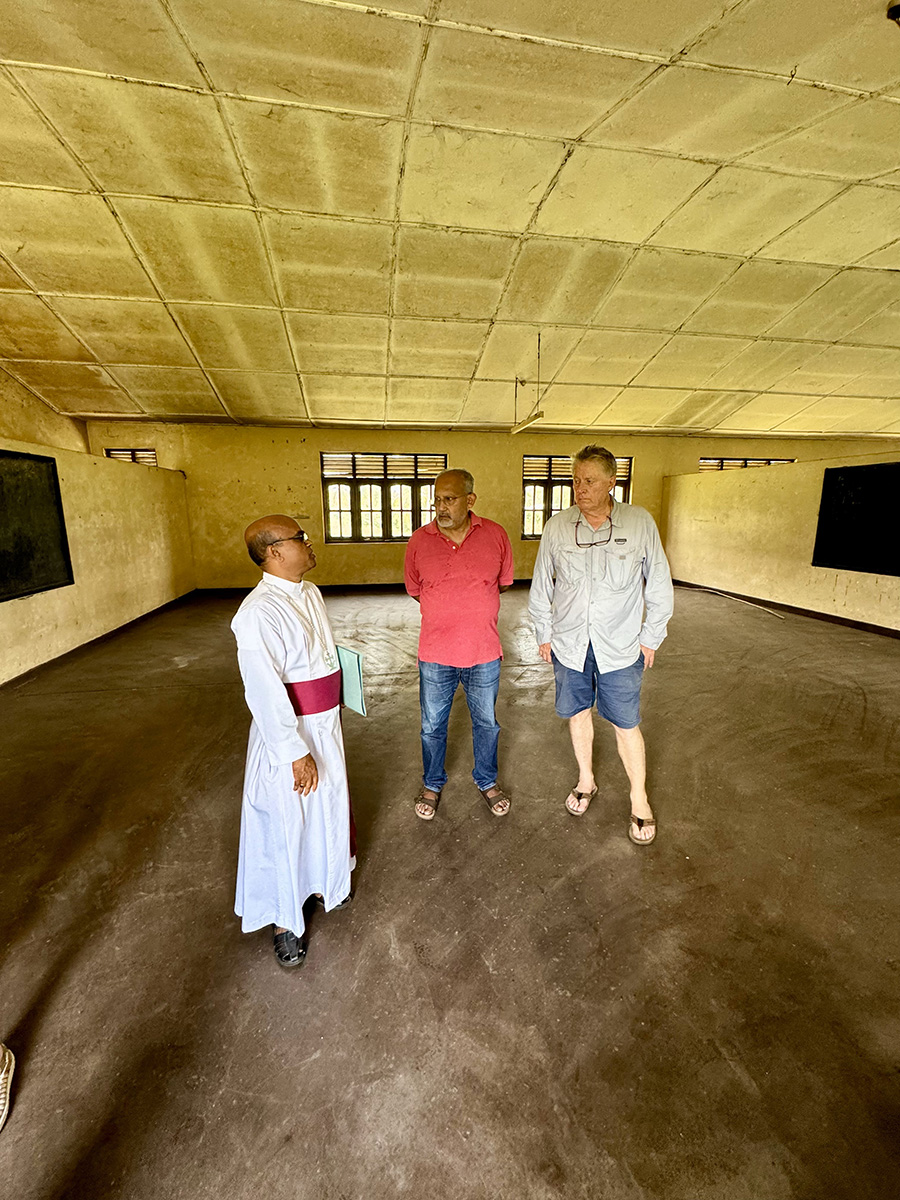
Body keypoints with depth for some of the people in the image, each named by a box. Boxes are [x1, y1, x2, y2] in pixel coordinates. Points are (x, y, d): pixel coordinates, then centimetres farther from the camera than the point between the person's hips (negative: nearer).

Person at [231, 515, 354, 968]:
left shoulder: (310, 594, 3)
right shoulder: (258, 613, -24)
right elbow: (265, 693, -25)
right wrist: (296, 753, -22)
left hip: (324, 724, 8)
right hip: (286, 732, -8)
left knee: (327, 806, 24)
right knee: (286, 823, 11)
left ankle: (322, 882, 50)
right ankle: (286, 920, 35)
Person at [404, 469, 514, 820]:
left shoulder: (495, 535, -6)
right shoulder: (419, 541, -5)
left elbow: (504, 582, 6)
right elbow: (414, 589, 8)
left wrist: (450, 595, 2)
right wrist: (460, 599, 3)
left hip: (484, 652, 0)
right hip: (435, 654, 0)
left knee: (486, 722, 18)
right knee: (432, 725, 15)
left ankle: (486, 780, 43)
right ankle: (432, 784, 40)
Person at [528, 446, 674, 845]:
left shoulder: (640, 523, -9)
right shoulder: (557, 527, -6)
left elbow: (659, 586, 0)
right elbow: (541, 587, 4)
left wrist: (651, 637, 2)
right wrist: (544, 635, 6)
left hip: (620, 647, -1)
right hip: (569, 644, 2)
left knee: (626, 724, 7)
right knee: (578, 713, 17)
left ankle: (640, 800, 30)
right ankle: (586, 781, 40)